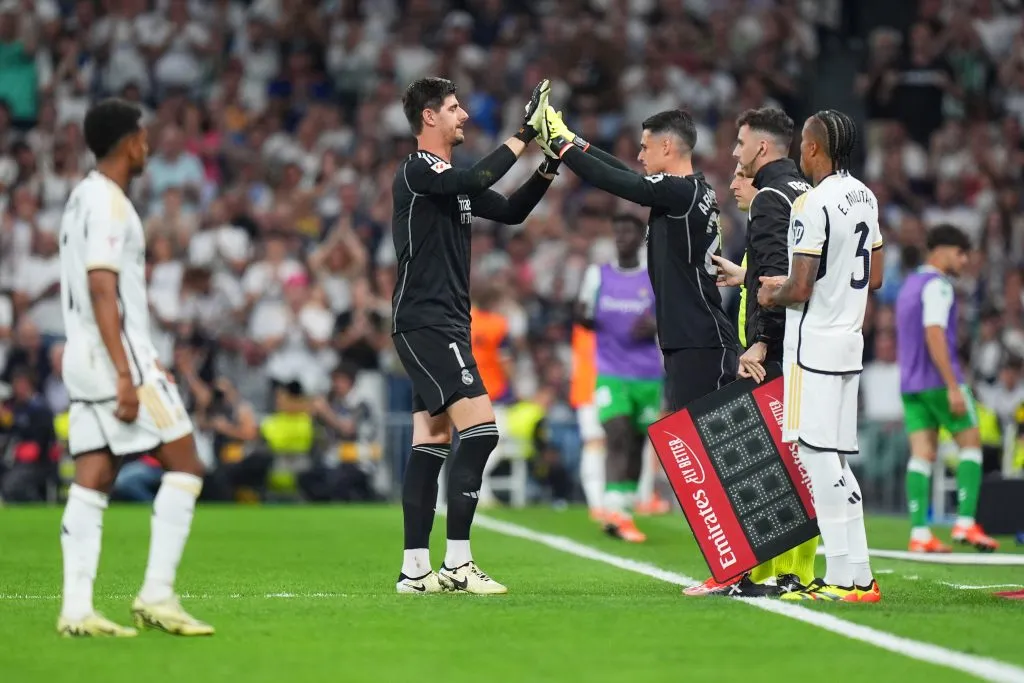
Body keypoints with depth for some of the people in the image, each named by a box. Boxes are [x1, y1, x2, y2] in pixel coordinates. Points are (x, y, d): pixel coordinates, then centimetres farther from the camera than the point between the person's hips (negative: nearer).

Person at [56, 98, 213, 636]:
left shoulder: (83, 197, 18)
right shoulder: (108, 203, -12)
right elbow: (101, 290, -19)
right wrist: (126, 374, -22)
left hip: (86, 361, 9)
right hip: (117, 354, -9)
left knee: (92, 482, 4)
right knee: (184, 465, -4)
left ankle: (76, 609, -2)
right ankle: (157, 596, -7)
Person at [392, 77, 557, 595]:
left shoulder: (454, 182, 18)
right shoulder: (416, 171, -10)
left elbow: (510, 211, 22)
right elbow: (475, 179, -27)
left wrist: (548, 167, 9)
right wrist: (524, 135, -22)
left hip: (444, 327, 10)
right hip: (425, 322, -10)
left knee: (432, 442, 8)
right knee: (480, 427, -17)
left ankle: (415, 569, 9)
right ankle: (457, 563, -17)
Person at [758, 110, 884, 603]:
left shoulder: (813, 205, -17)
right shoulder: (865, 198, 10)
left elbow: (800, 289, -19)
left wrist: (772, 296, 3)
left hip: (813, 346, -9)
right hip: (849, 343, 9)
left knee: (819, 458, -6)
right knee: (835, 460, 12)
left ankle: (846, 577, -7)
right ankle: (856, 575, 12)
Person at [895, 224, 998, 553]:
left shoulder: (910, 284, 20)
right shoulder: (937, 285, -10)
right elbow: (934, 335, -20)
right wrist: (953, 387, -23)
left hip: (910, 383, 8)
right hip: (938, 381, -8)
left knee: (922, 454, 3)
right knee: (971, 443, 1)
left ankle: (919, 533, -4)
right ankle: (965, 522, -7)